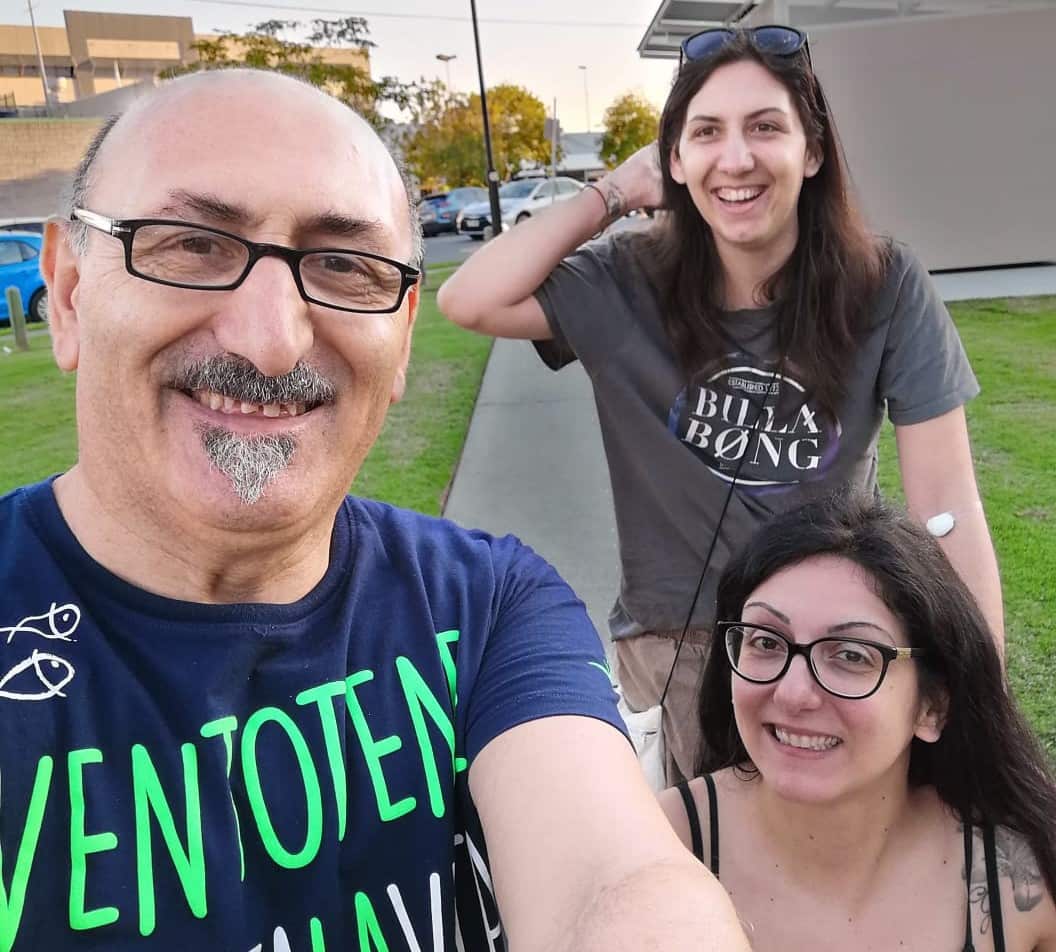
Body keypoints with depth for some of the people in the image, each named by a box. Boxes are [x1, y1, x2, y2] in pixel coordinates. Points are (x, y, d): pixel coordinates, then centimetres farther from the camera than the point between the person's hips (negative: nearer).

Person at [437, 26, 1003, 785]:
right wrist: (613, 195, -17)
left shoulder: (886, 288, -14)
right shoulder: (631, 283, -11)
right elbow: (470, 301, -24)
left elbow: (948, 505, -14)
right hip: (679, 639, 0)